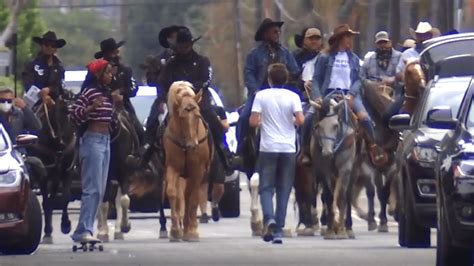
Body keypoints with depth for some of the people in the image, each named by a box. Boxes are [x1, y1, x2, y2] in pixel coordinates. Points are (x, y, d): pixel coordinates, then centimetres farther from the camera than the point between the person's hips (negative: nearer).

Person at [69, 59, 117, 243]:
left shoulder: (107, 93, 14)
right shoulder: (89, 92, -11)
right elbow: (74, 116, -16)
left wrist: (115, 102, 13)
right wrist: (92, 107, -28)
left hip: (106, 140, 9)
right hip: (92, 139, -9)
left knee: (100, 190, 10)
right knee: (92, 189, -14)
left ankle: (85, 229, 15)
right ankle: (84, 230, -16)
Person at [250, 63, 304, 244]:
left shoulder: (261, 96, -2)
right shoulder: (293, 97, -1)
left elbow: (253, 122, -8)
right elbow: (300, 120, -11)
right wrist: (292, 122, 11)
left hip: (268, 148, -1)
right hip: (288, 148, 1)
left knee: (266, 187, 6)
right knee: (284, 189, 7)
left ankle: (269, 218, -21)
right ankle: (279, 230, 4)